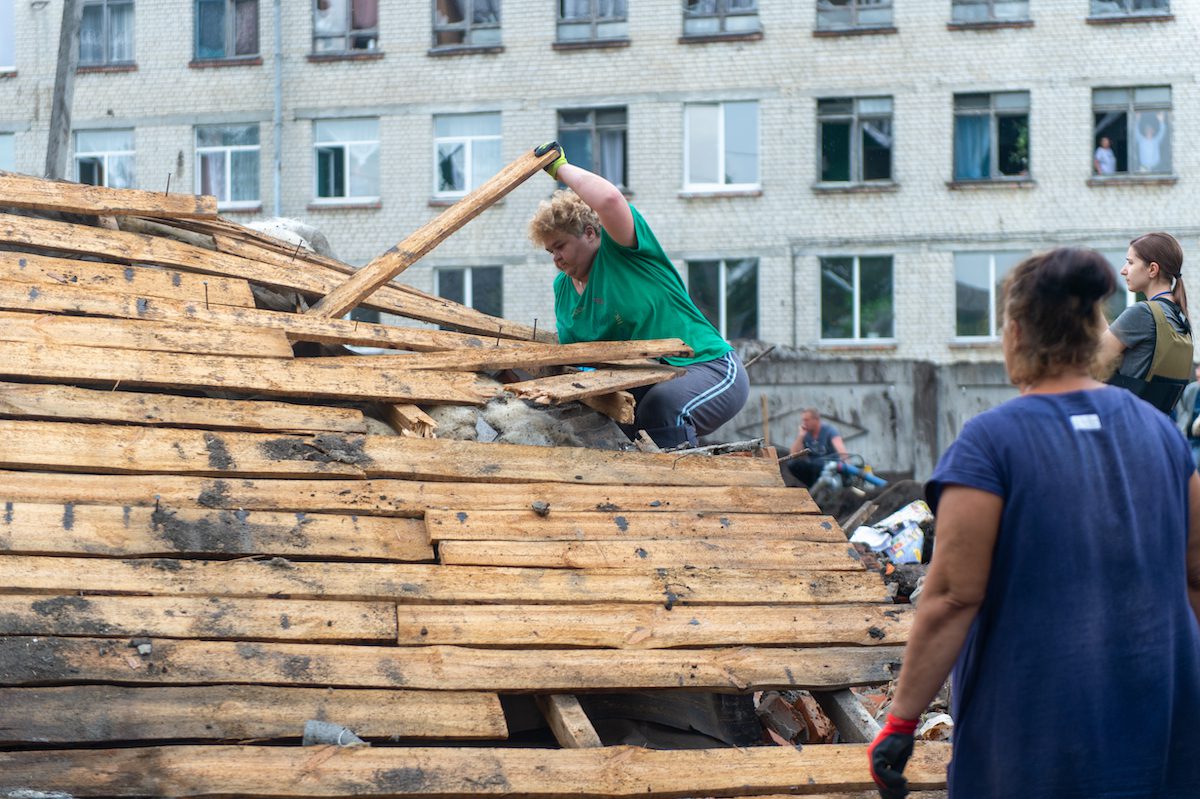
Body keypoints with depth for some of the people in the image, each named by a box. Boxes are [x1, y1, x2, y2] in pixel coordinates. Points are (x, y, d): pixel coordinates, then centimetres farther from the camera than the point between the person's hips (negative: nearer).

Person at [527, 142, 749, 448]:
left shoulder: (620, 249, -11)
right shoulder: (562, 287, 12)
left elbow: (609, 199, -32)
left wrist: (562, 167, -17)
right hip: (648, 385, 9)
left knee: (662, 405, -38)